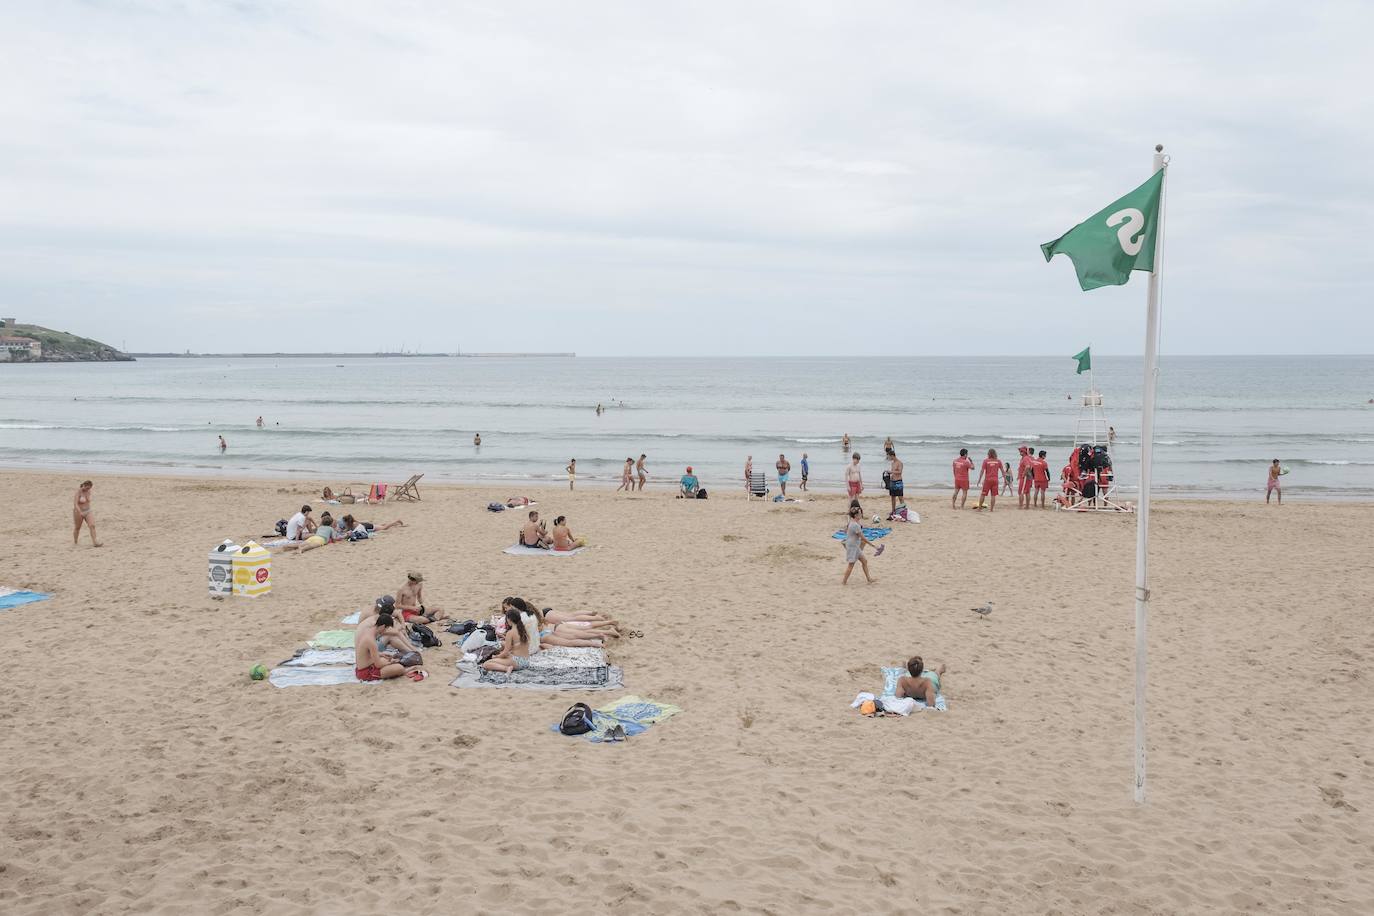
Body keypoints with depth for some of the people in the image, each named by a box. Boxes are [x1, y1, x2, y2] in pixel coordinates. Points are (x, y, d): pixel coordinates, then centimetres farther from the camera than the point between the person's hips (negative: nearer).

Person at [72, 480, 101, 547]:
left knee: (92, 525, -14)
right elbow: (75, 504, -28)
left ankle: (94, 542, -20)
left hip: (88, 511, 4)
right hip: (78, 512, -4)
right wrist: (80, 512, -39)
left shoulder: (88, 491, 0)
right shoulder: (78, 491, -19)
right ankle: (75, 542, 33)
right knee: (77, 528, 12)